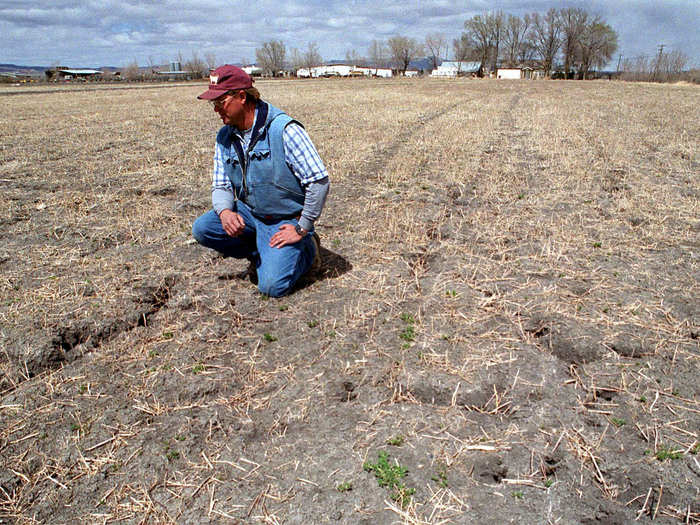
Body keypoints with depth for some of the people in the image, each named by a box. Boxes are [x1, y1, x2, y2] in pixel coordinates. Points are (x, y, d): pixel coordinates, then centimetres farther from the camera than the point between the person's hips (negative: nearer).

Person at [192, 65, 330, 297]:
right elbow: (221, 186, 6)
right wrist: (224, 212, -18)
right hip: (249, 213, 6)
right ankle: (260, 254, 7)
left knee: (272, 286, -20)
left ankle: (306, 249, 11)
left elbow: (319, 181, -22)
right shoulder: (225, 137, 1)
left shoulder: (284, 130, -20)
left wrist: (302, 229, -17)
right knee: (202, 228, -16)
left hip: (286, 221, -6)